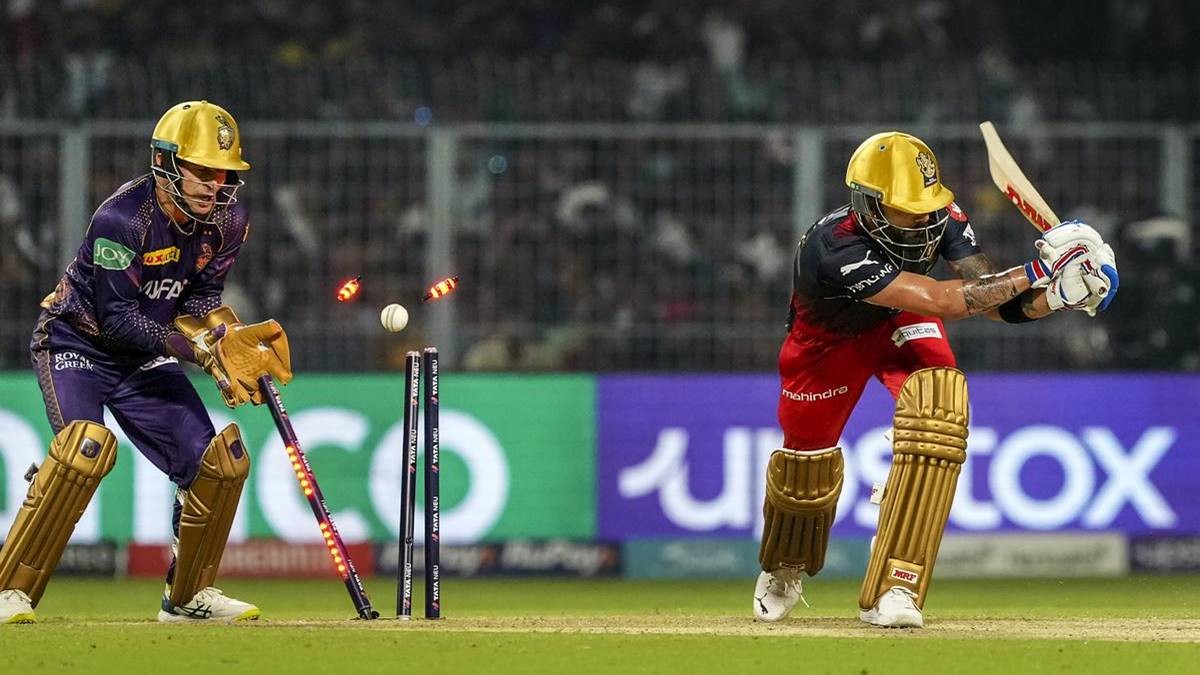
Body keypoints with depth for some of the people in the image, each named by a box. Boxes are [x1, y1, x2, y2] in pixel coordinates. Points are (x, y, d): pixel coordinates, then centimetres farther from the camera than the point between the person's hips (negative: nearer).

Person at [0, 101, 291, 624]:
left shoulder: (227, 220, -7)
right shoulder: (123, 217, -28)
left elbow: (201, 296, 2)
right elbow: (116, 318, -29)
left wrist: (232, 343, -19)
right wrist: (201, 349, -33)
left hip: (144, 360, 7)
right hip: (78, 344, -7)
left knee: (220, 461, -2)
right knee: (86, 445, -32)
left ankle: (188, 595, 18)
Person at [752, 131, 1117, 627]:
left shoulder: (940, 214, -28)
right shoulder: (835, 248, -43)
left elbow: (996, 301, -25)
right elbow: (943, 300, -49)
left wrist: (1053, 297, -45)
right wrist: (1036, 270, -50)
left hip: (902, 325, 2)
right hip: (829, 340, -2)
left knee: (938, 412, -27)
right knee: (806, 467, 7)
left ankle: (893, 588, -24)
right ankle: (783, 573, 46)